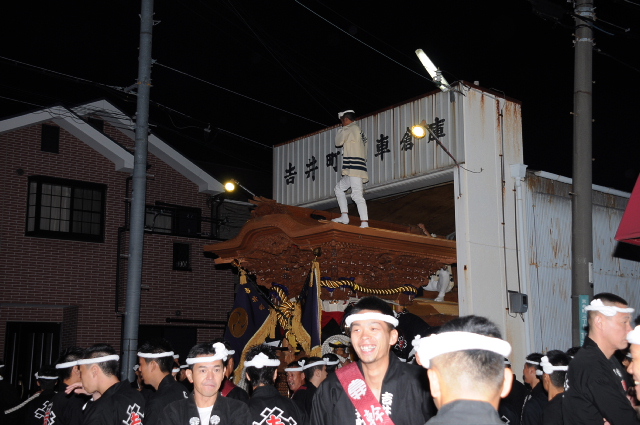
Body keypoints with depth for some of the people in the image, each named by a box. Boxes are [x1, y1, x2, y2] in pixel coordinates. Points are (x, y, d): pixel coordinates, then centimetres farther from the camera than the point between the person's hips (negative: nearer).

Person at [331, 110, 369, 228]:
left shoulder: (350, 129, -3)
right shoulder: (358, 130, 25)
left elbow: (338, 142, 2)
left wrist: (340, 130, 17)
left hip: (354, 168, -11)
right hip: (353, 169, 11)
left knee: (357, 195, -19)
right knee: (339, 188, 20)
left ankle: (364, 223, -28)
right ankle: (344, 216, 12)